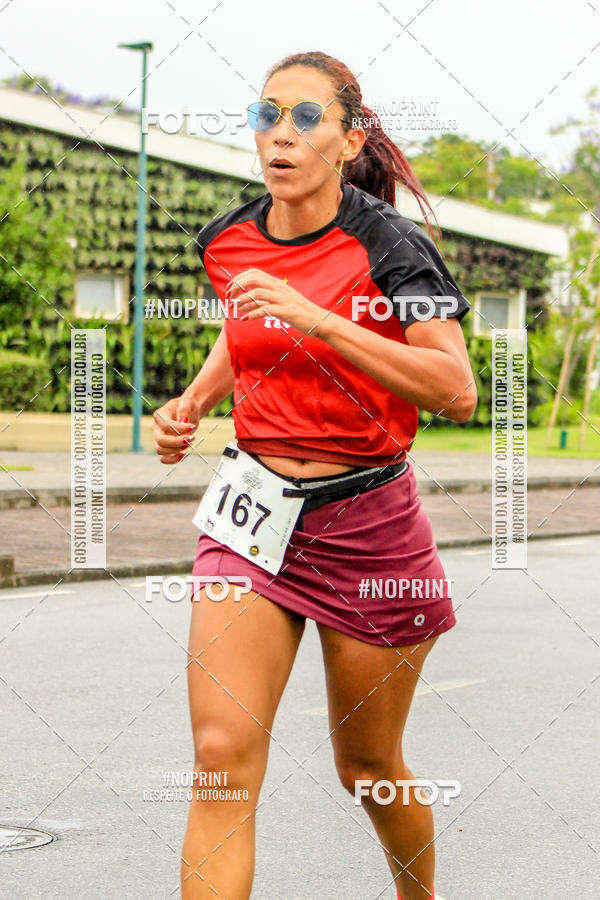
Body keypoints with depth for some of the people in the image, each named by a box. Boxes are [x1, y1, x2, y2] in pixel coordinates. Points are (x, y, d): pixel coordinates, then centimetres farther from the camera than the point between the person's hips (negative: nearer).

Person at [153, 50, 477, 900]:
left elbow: (457, 392, -24)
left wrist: (318, 320, -29)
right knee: (223, 757, -13)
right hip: (254, 510, 3)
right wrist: (194, 400, 7)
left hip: (368, 525, -3)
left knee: (368, 767, 12)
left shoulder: (391, 247, -13)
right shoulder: (227, 241, 3)